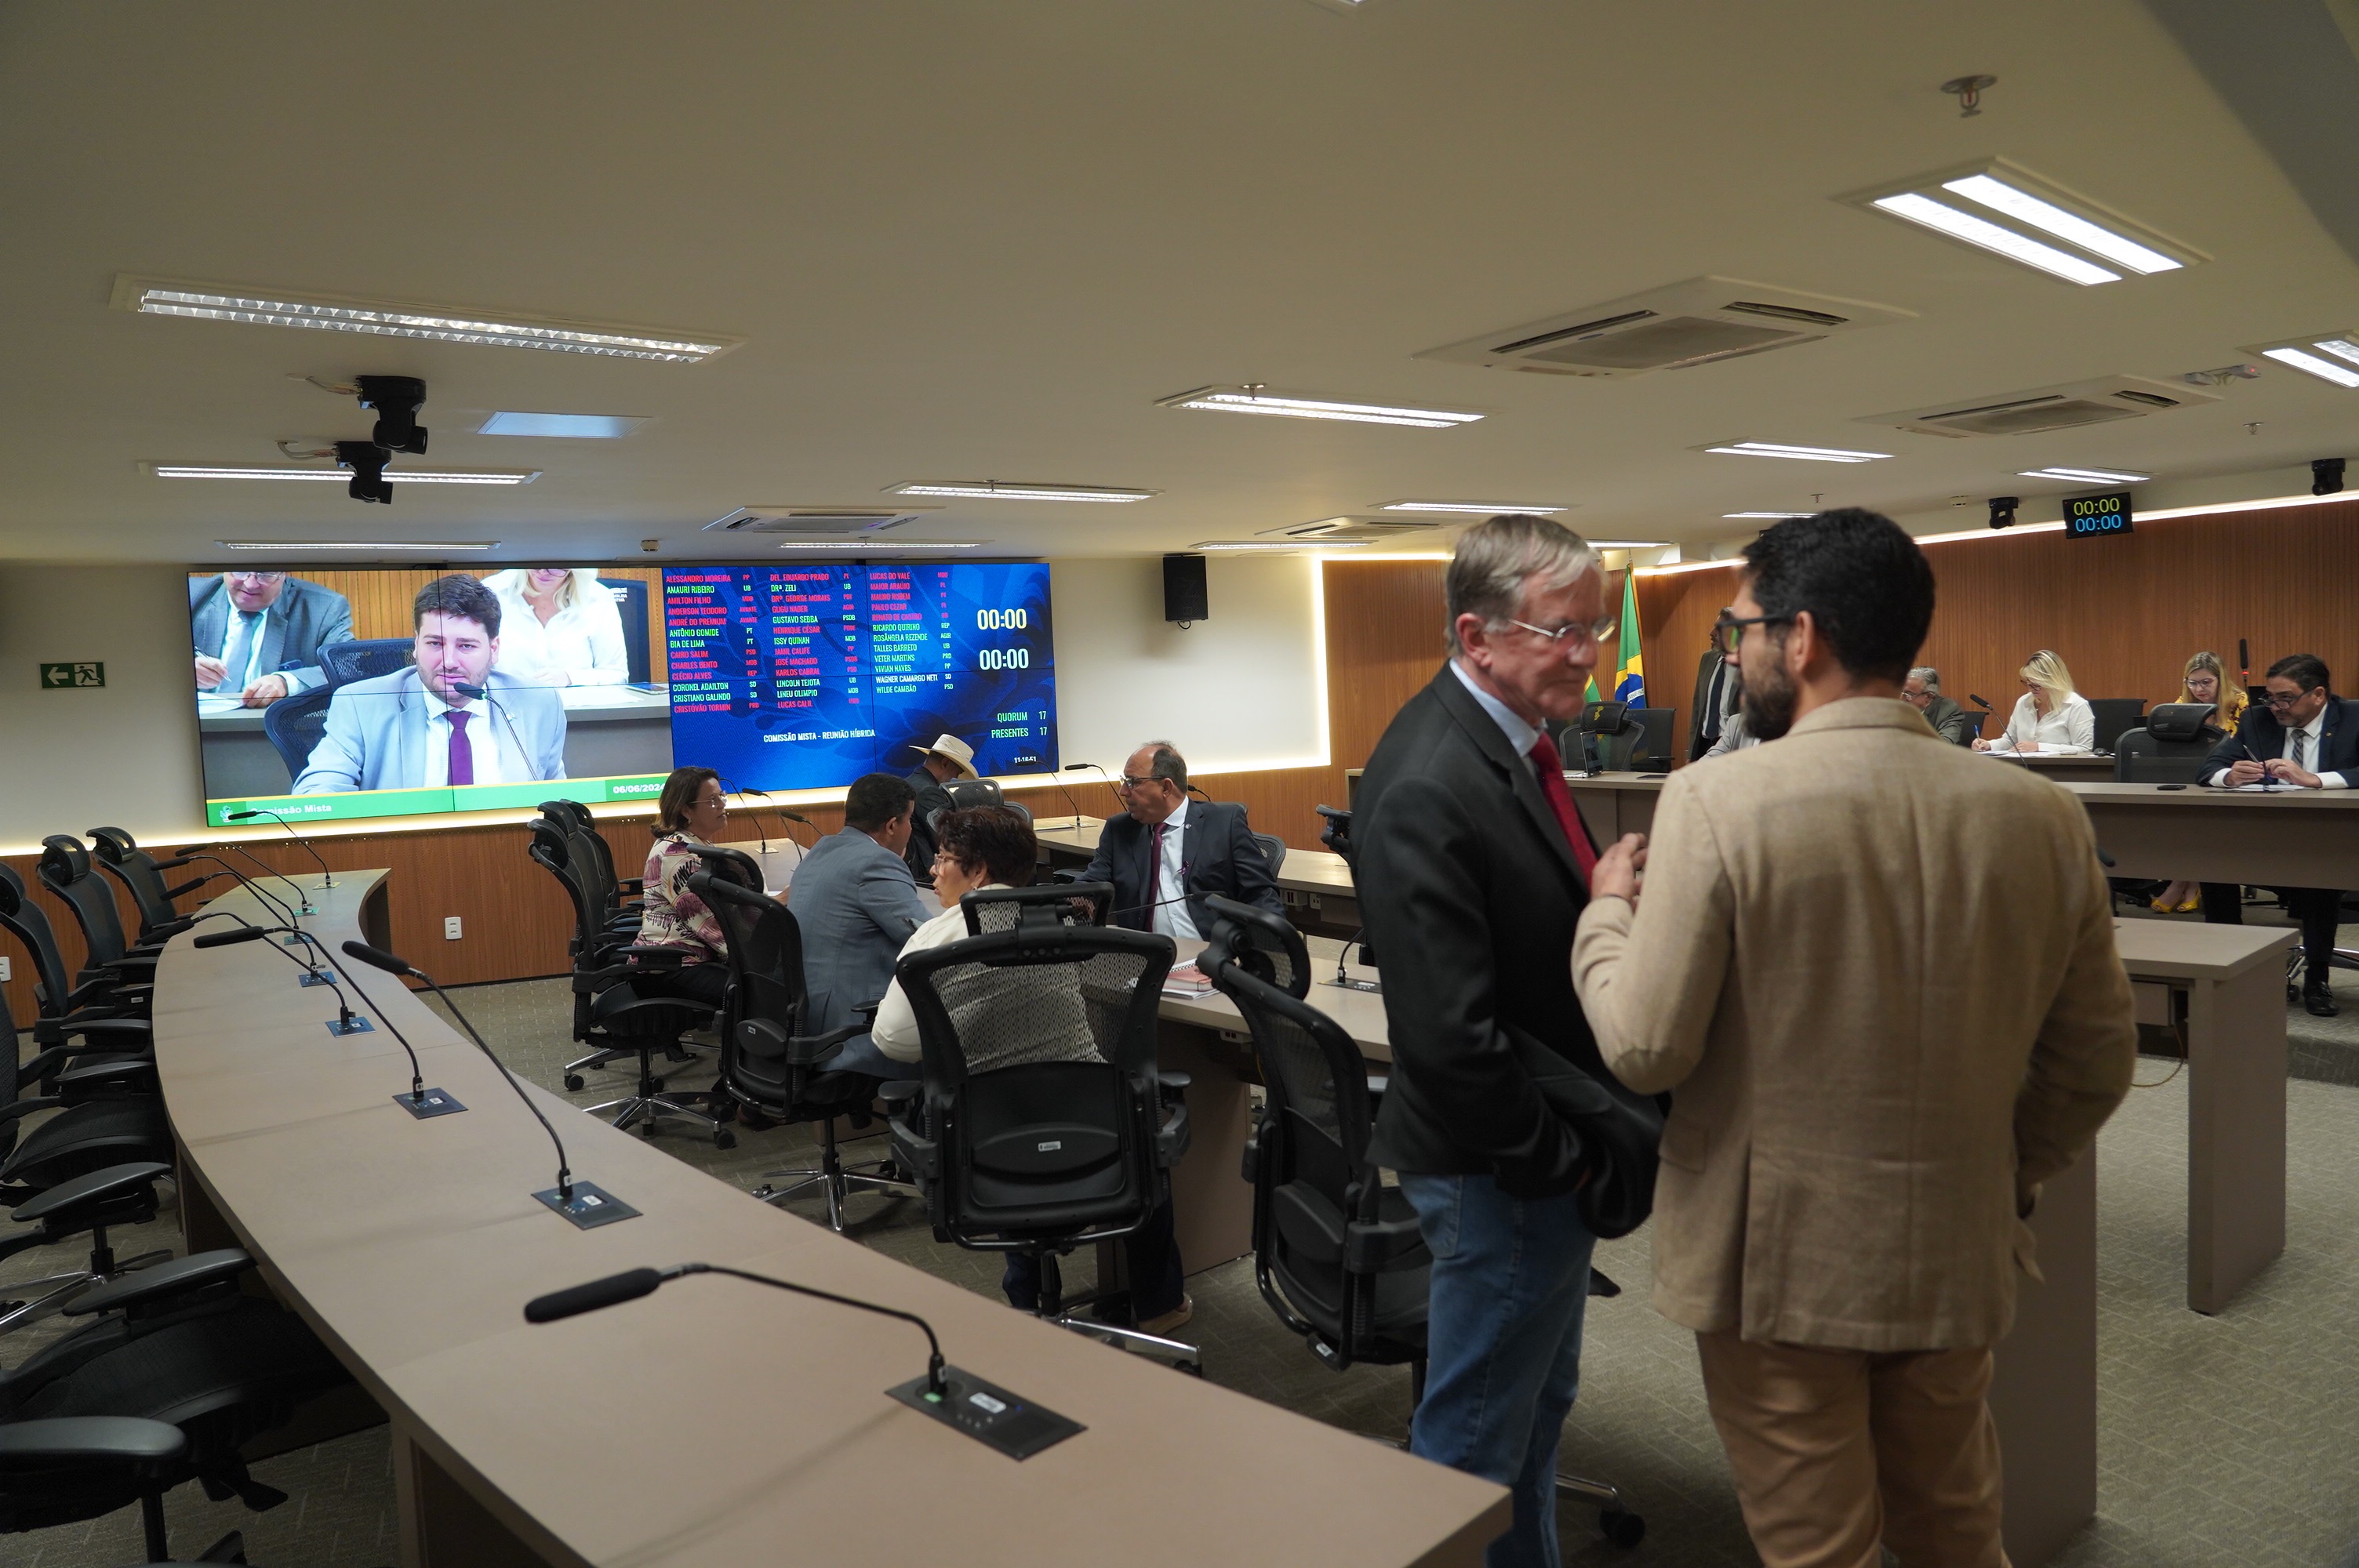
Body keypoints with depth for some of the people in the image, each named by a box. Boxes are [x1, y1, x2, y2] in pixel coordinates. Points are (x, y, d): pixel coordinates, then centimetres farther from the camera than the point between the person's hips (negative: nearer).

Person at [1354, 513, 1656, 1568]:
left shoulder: (1509, 739, 4)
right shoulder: (1428, 789, -28)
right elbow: (1447, 1036, -29)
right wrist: (1556, 1158, -17)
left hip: (1550, 1157, 10)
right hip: (1500, 1170, -10)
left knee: (1540, 1402, 26)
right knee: (1477, 1440, 9)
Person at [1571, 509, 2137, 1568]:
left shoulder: (1717, 802, -20)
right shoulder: (2039, 814, -5)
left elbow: (1645, 1050, -18)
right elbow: (2097, 1057, 3)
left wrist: (1608, 908, -1)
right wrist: (2005, 1178, 18)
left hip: (1778, 1256, -5)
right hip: (1957, 1258, 5)